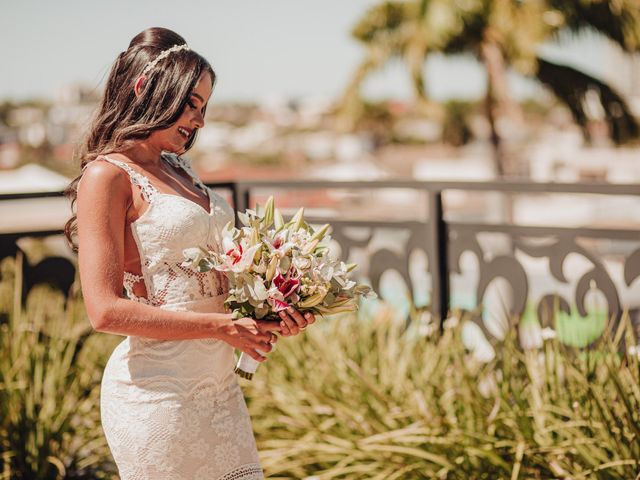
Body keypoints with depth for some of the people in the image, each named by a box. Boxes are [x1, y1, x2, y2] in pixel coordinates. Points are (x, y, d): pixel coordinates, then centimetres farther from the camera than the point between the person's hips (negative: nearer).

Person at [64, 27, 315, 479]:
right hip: (158, 391, -7)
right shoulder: (108, 175, -10)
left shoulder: (178, 168, 13)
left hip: (220, 383, 8)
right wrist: (224, 326, -15)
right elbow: (107, 310, -16)